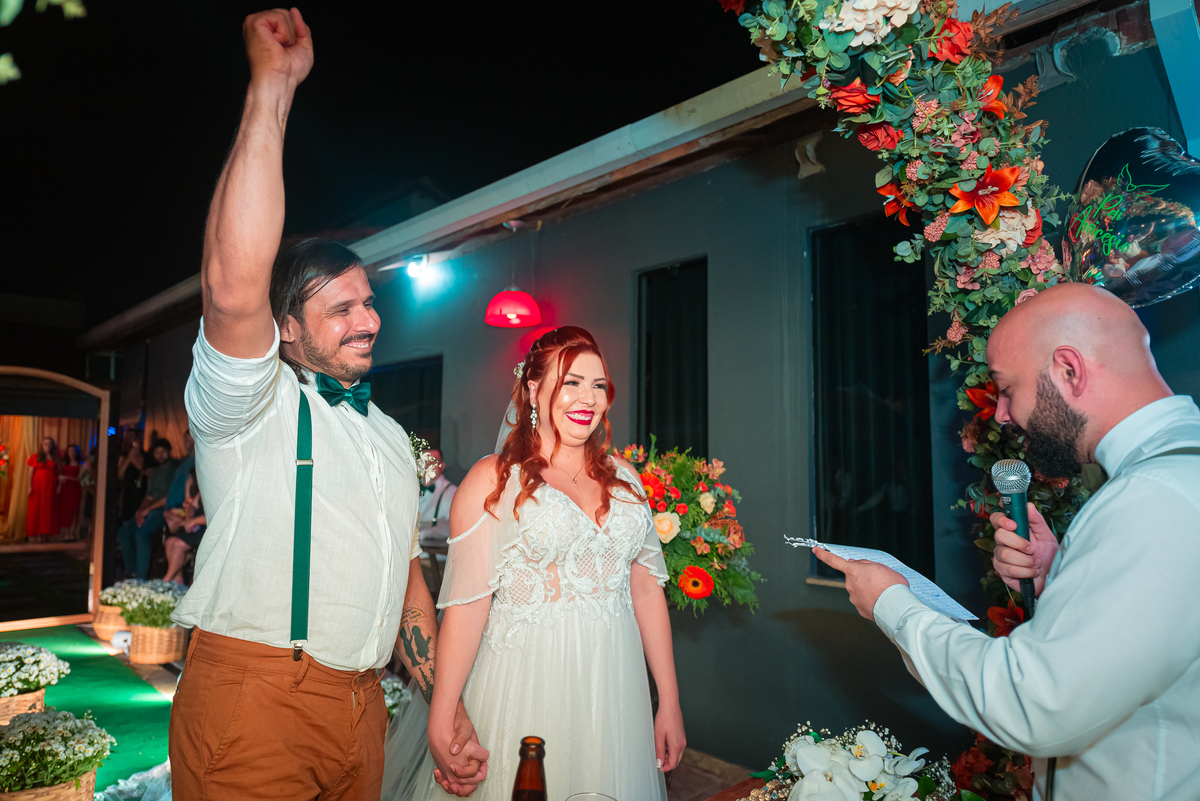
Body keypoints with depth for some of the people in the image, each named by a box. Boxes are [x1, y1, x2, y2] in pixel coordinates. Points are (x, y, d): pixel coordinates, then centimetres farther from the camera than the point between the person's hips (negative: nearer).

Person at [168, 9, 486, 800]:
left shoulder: (390, 435, 13)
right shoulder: (253, 406, -7)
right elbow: (234, 288, -29)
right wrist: (272, 85, -25)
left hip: (360, 705, 6)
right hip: (250, 703, -6)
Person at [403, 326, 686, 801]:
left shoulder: (623, 479, 8)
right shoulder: (492, 481, -6)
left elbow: (646, 588, 8)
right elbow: (466, 604, -11)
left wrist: (669, 702, 8)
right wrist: (441, 724, -13)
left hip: (614, 688, 4)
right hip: (525, 685, -4)